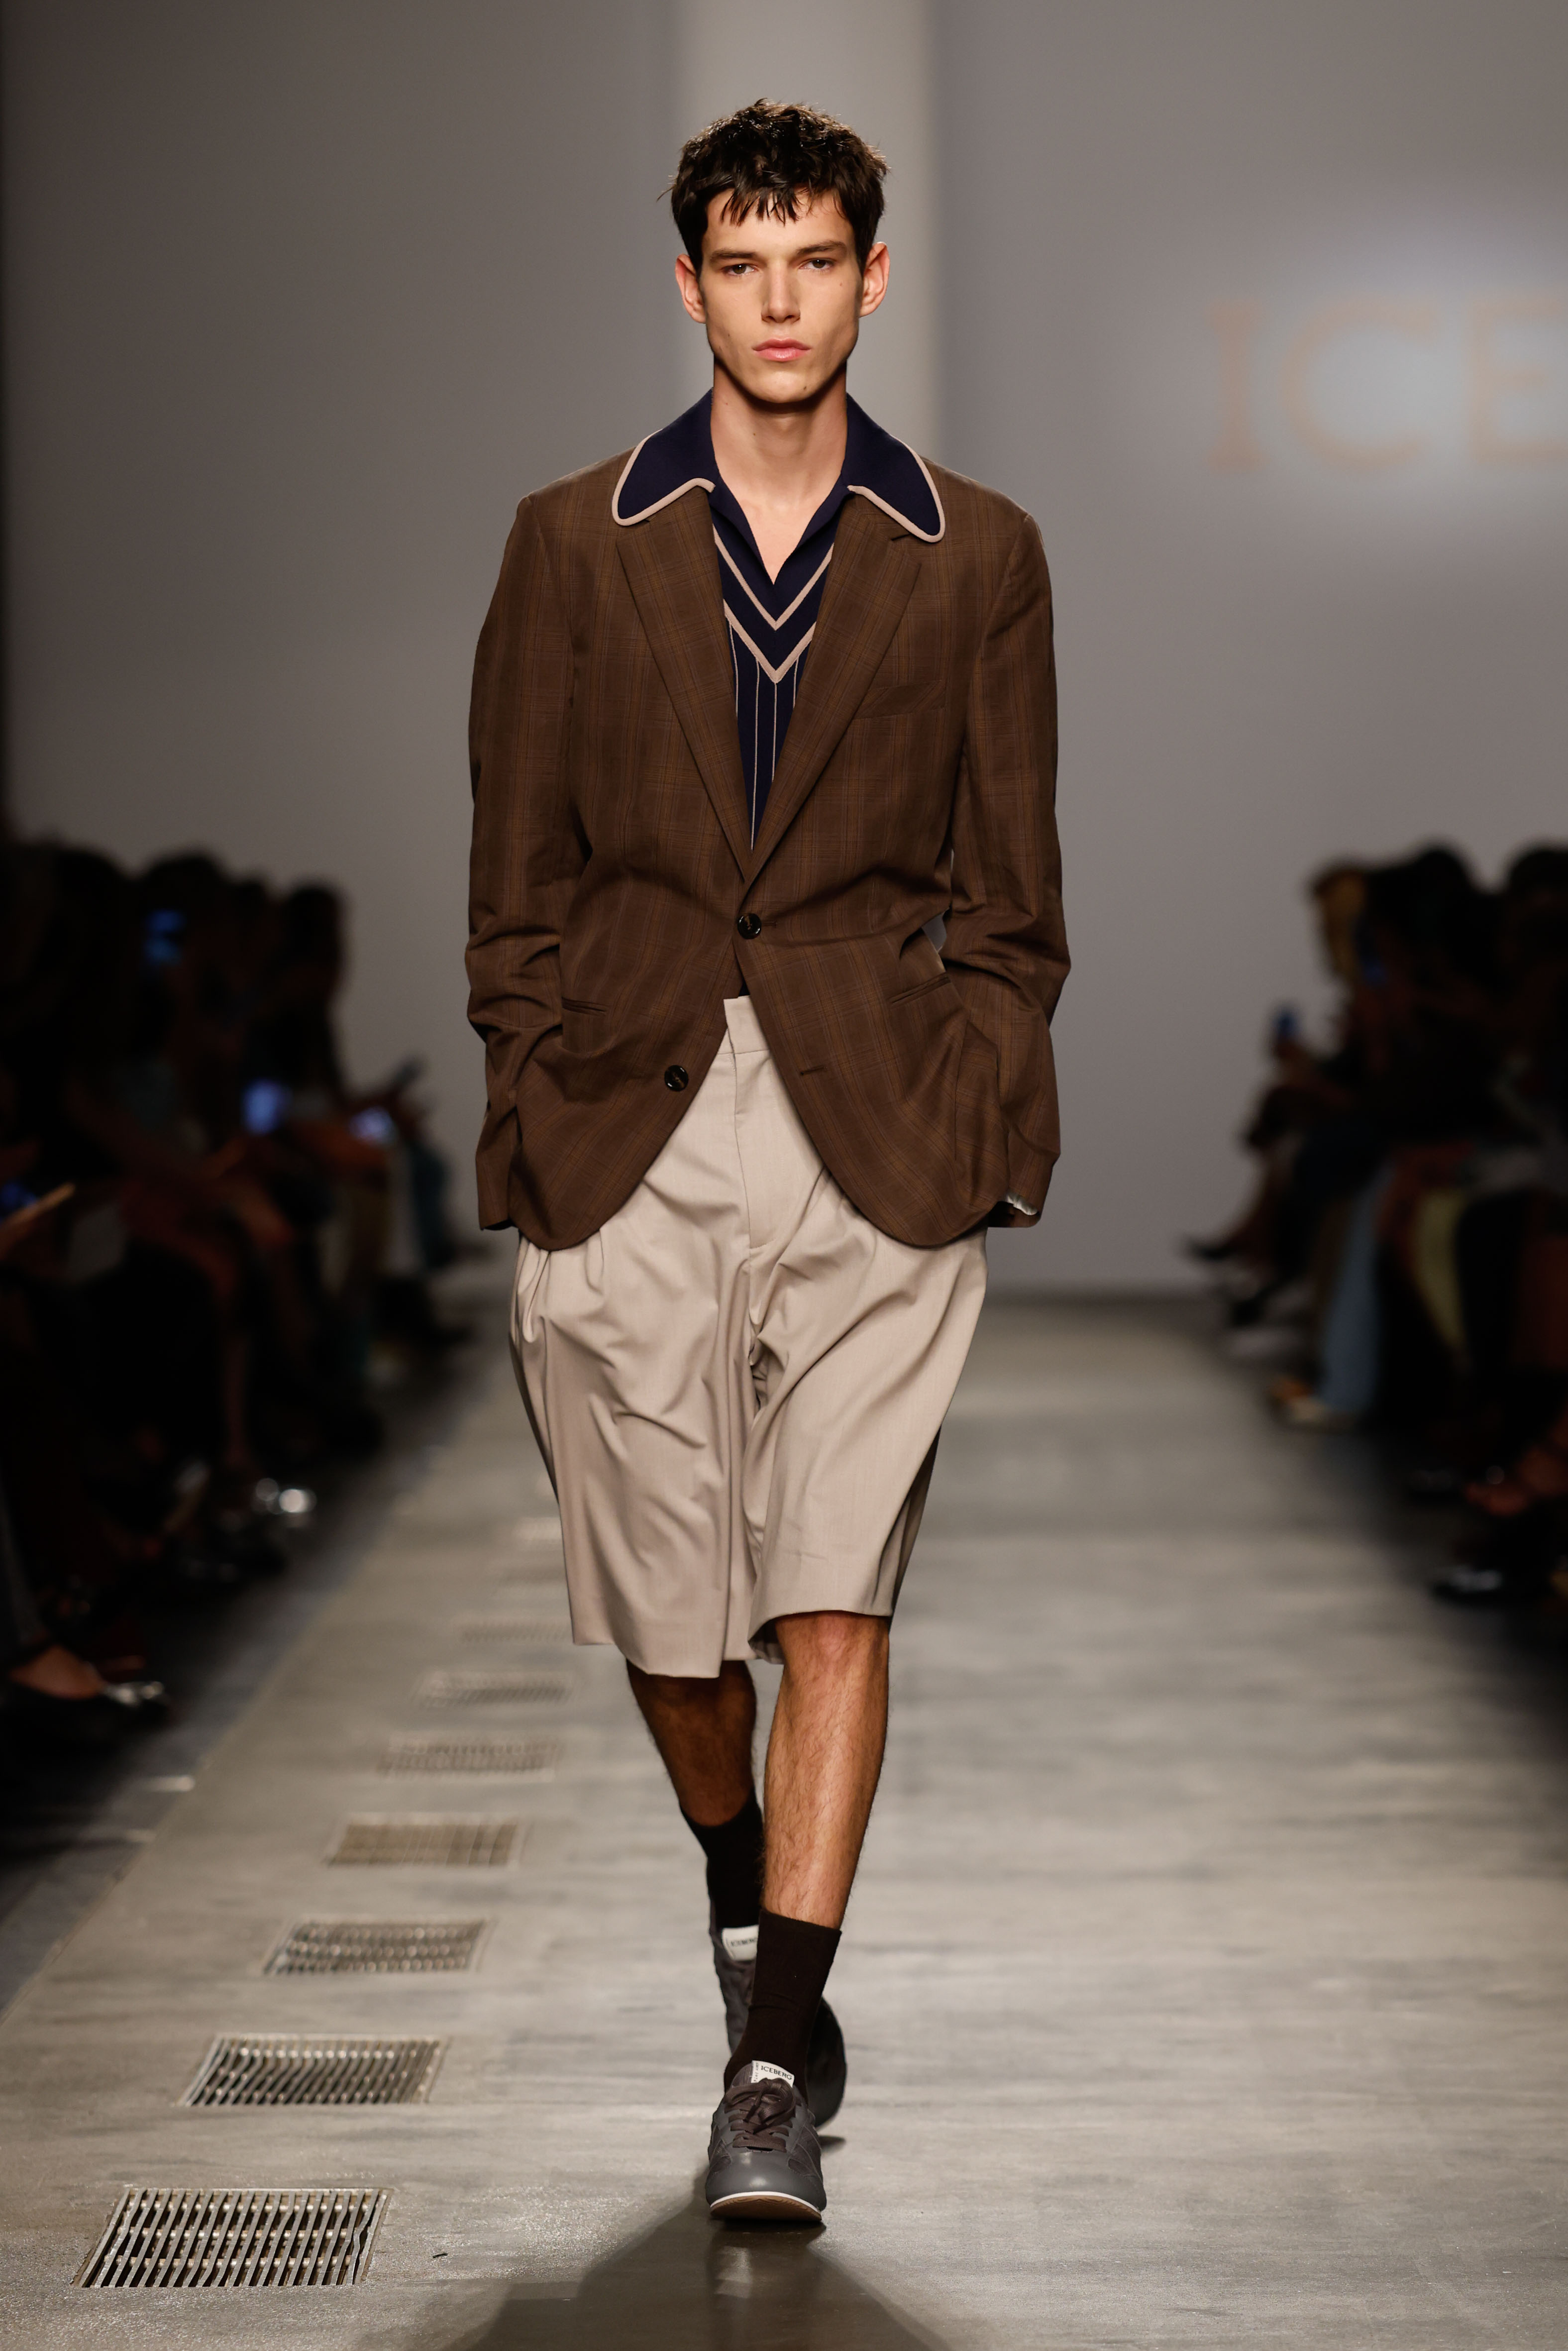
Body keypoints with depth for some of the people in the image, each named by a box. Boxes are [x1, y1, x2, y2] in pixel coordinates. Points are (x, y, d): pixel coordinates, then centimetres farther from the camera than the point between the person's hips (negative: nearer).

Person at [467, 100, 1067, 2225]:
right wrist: (529, 1126, 2)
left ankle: (772, 2077, -4)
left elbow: (1012, 893, 10)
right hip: (632, 1129, 1)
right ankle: (745, 1906, 36)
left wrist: (992, 1127, 0)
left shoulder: (977, 558, 7)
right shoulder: (575, 543, 8)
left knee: (834, 1596, -8)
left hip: (878, 1125, -1)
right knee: (665, 1607, 6)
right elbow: (517, 874, 9)